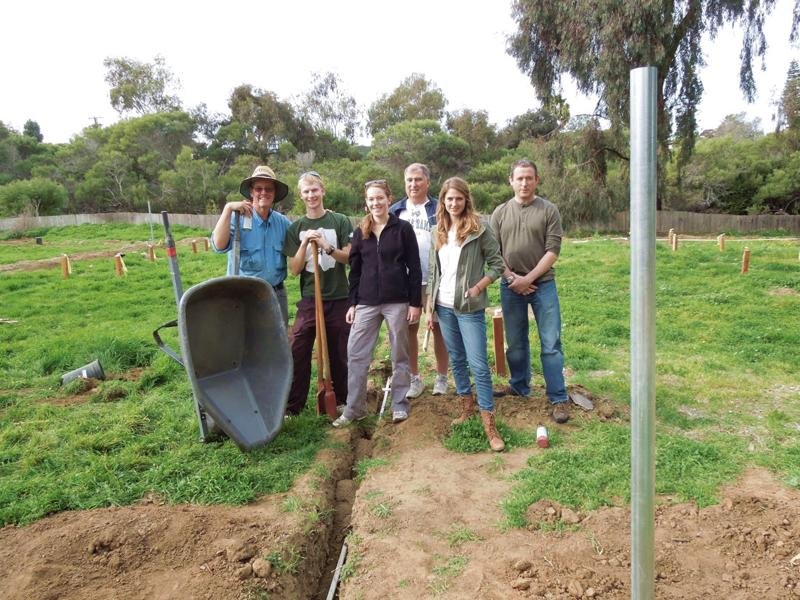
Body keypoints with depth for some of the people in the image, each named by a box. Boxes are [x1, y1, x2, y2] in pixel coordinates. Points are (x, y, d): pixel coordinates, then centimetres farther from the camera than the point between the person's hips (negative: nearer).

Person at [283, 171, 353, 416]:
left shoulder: (340, 221, 0)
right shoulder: (296, 228, 4)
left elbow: (350, 257, -4)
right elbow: (294, 269, 0)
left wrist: (326, 246, -19)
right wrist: (305, 243, -15)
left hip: (338, 298, -1)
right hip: (309, 299, 1)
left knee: (340, 353, 9)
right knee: (298, 352, -3)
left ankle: (342, 398, 27)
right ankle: (292, 405, 9)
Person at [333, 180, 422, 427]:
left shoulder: (403, 228, -1)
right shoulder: (360, 232, 9)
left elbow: (414, 268, -2)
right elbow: (355, 270, 11)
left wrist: (415, 302, -6)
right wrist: (352, 303, 7)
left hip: (397, 301, -3)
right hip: (366, 302, 3)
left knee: (399, 354, 6)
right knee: (356, 354, 2)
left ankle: (399, 404, 19)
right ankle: (353, 408, 12)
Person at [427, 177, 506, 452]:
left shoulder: (479, 229, -7)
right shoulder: (439, 232, 9)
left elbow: (497, 264, -3)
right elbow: (434, 272, 12)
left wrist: (478, 287, -15)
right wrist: (429, 307, 10)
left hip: (469, 308, -5)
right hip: (444, 307, 6)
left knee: (478, 365, -6)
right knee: (456, 361, 16)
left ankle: (489, 424, 0)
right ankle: (467, 406, 32)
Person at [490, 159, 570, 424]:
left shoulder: (549, 210, -1)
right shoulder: (500, 213, 6)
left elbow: (553, 250, -7)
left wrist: (528, 278, -13)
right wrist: (511, 278, -8)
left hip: (542, 284, -2)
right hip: (510, 286, 2)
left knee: (551, 343, -1)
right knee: (515, 342, 13)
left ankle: (558, 399, 7)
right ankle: (519, 386, 30)